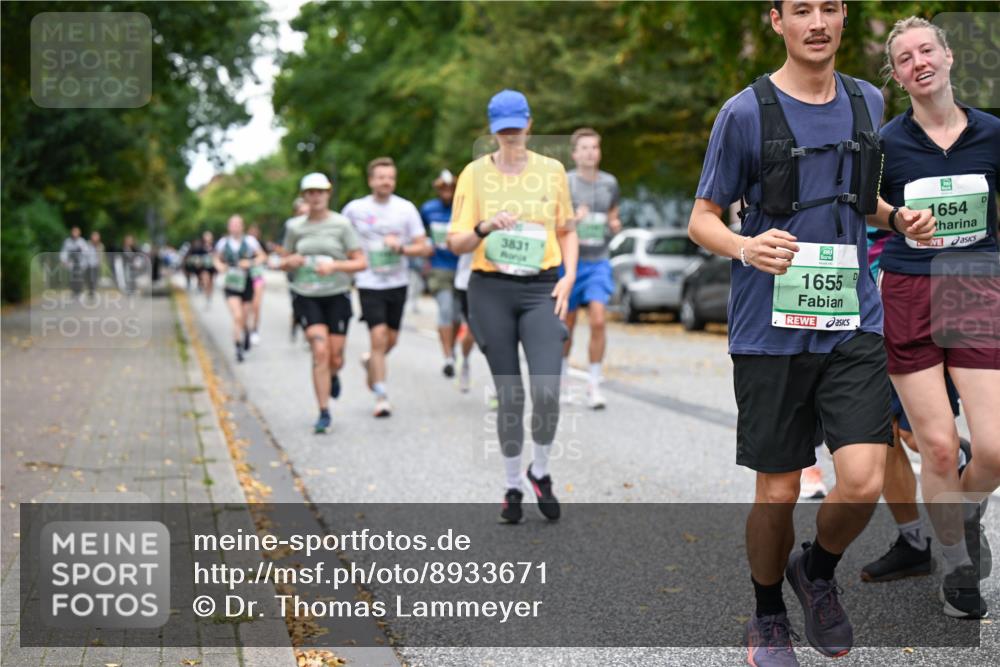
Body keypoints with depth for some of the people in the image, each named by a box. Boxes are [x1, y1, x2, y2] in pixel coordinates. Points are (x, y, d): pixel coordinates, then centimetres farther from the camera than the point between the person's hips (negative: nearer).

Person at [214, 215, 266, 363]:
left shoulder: (249, 241, -1)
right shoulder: (223, 242, 3)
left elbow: (262, 256, 5)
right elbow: (217, 259, 18)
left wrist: (251, 263, -12)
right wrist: (220, 266, -4)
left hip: (246, 283, 1)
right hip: (231, 284, -1)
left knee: (245, 318, 11)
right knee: (237, 317, -17)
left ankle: (246, 335, 44)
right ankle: (238, 347, -9)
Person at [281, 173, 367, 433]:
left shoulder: (341, 224, -3)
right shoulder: (294, 226, 5)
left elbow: (361, 263, -4)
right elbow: (284, 262, 16)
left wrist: (334, 265, -20)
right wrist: (290, 262, -8)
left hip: (337, 296, 0)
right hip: (306, 297, 0)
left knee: (335, 358, 2)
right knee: (320, 352, -15)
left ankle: (333, 376, 42)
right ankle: (324, 413, -7)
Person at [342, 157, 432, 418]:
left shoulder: (406, 208, -1)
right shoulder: (355, 209, -3)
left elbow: (423, 248, -2)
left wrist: (401, 248, -20)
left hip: (397, 283, 3)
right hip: (369, 284, -3)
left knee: (391, 339, 11)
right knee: (378, 337, -13)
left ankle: (371, 362, 44)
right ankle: (381, 396, -6)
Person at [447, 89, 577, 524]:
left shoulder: (552, 170, 7)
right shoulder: (474, 173, 3)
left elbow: (567, 230, 15)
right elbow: (455, 243, 2)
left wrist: (569, 277, 0)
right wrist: (484, 227, -18)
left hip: (541, 289, 0)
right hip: (491, 291, 0)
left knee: (547, 391, -14)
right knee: (509, 395, 3)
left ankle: (540, 473, 12)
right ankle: (512, 487, 20)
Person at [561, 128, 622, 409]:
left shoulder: (610, 183, 7)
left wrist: (615, 225, -2)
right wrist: (572, 219, -23)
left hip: (598, 262, 2)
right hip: (569, 261, -2)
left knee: (598, 321, -13)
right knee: (567, 325, 9)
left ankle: (594, 385, -4)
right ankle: (561, 378, 31)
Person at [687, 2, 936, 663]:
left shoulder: (867, 102, 9)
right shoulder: (745, 111, -4)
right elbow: (702, 219, 0)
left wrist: (905, 219, 4)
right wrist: (745, 247, -21)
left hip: (853, 323, 3)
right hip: (771, 330, -3)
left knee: (864, 483, -9)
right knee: (778, 492, 5)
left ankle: (818, 572, 23)